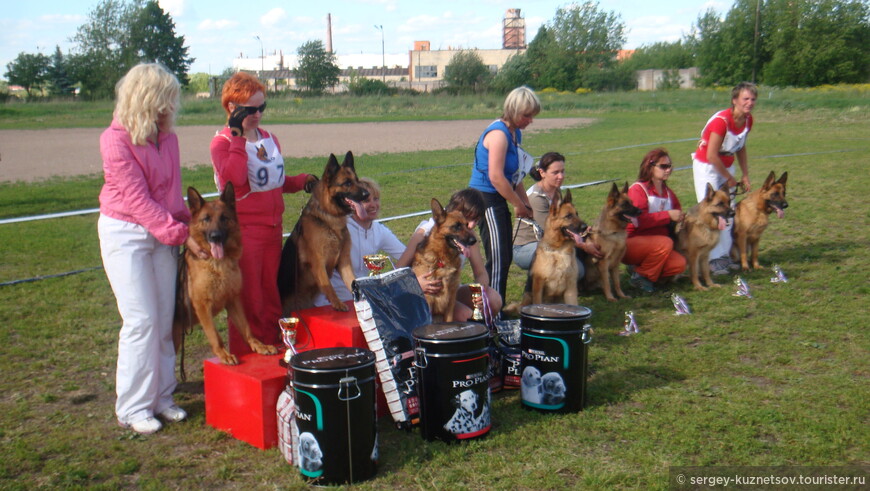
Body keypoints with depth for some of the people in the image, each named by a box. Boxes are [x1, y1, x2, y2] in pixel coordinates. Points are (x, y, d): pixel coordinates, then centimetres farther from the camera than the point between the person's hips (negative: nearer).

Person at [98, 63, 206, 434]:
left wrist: (189, 223, -3)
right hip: (125, 233, -6)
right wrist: (182, 235, -20)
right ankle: (133, 408, 7)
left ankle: (161, 397, 19)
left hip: (162, 232, 6)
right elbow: (137, 199, -18)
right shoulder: (116, 140, -15)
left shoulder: (167, 137, 5)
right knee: (141, 320, -6)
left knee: (165, 318, 7)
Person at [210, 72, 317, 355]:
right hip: (243, 229, -7)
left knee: (271, 293, 13)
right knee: (247, 298, -1)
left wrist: (301, 181, 5)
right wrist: (238, 136, -21)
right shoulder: (222, 143, -7)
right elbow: (236, 178, -27)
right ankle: (244, 358, 11)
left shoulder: (269, 139, 13)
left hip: (273, 227, 7)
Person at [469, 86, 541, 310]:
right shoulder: (499, 133, -17)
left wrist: (526, 203, 12)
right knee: (498, 258, -10)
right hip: (485, 198, -10)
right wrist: (519, 205, -13)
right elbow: (496, 177, -22)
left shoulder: (515, 132, 12)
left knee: (505, 257, 13)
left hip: (498, 199, 10)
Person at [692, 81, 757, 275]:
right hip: (707, 166, -8)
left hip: (727, 165, 8)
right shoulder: (721, 121, -27)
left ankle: (724, 255, 14)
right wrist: (729, 178, -14)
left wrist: (745, 175, 4)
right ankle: (713, 259, -9)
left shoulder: (748, 120, -3)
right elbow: (711, 155, -26)